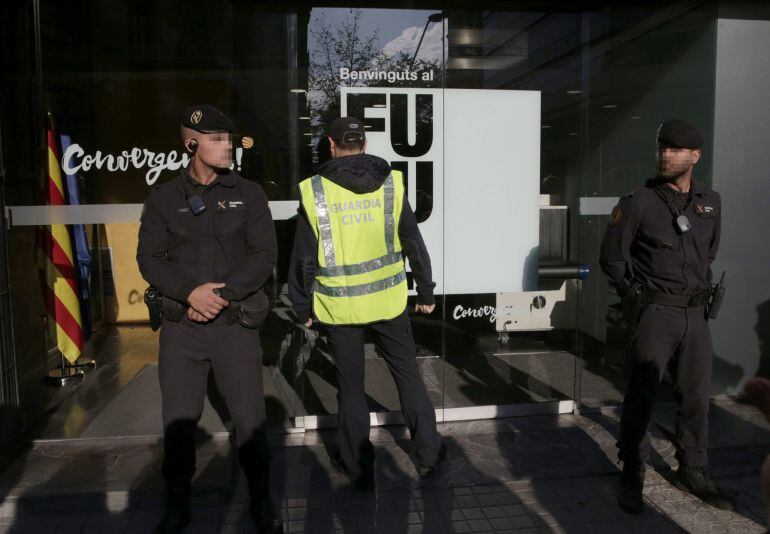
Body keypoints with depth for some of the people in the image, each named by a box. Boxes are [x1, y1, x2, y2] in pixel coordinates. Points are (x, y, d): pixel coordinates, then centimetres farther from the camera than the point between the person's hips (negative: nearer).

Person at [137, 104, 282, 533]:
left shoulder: (249, 194, 3)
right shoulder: (164, 199, 6)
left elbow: (264, 256, -4)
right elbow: (150, 258, 2)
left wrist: (222, 294, -14)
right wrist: (190, 292, -14)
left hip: (236, 323, -1)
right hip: (181, 325, 2)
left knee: (250, 418, 2)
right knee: (178, 420, 9)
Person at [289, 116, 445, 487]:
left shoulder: (314, 191, -6)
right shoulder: (391, 182, -3)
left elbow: (303, 257, -3)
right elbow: (413, 243, 1)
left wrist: (302, 307, 9)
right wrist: (426, 292, 11)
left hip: (338, 305, -1)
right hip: (387, 300, 1)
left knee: (351, 386, 13)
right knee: (407, 375, 16)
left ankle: (357, 465, 25)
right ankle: (428, 454, 25)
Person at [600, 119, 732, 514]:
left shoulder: (710, 202, 8)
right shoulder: (639, 202, -8)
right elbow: (612, 257, -3)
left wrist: (701, 290, 16)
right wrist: (638, 296, 2)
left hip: (695, 314, 5)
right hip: (654, 314, -5)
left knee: (696, 397, 14)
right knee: (641, 397, 0)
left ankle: (693, 473, 31)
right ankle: (632, 479, 14)